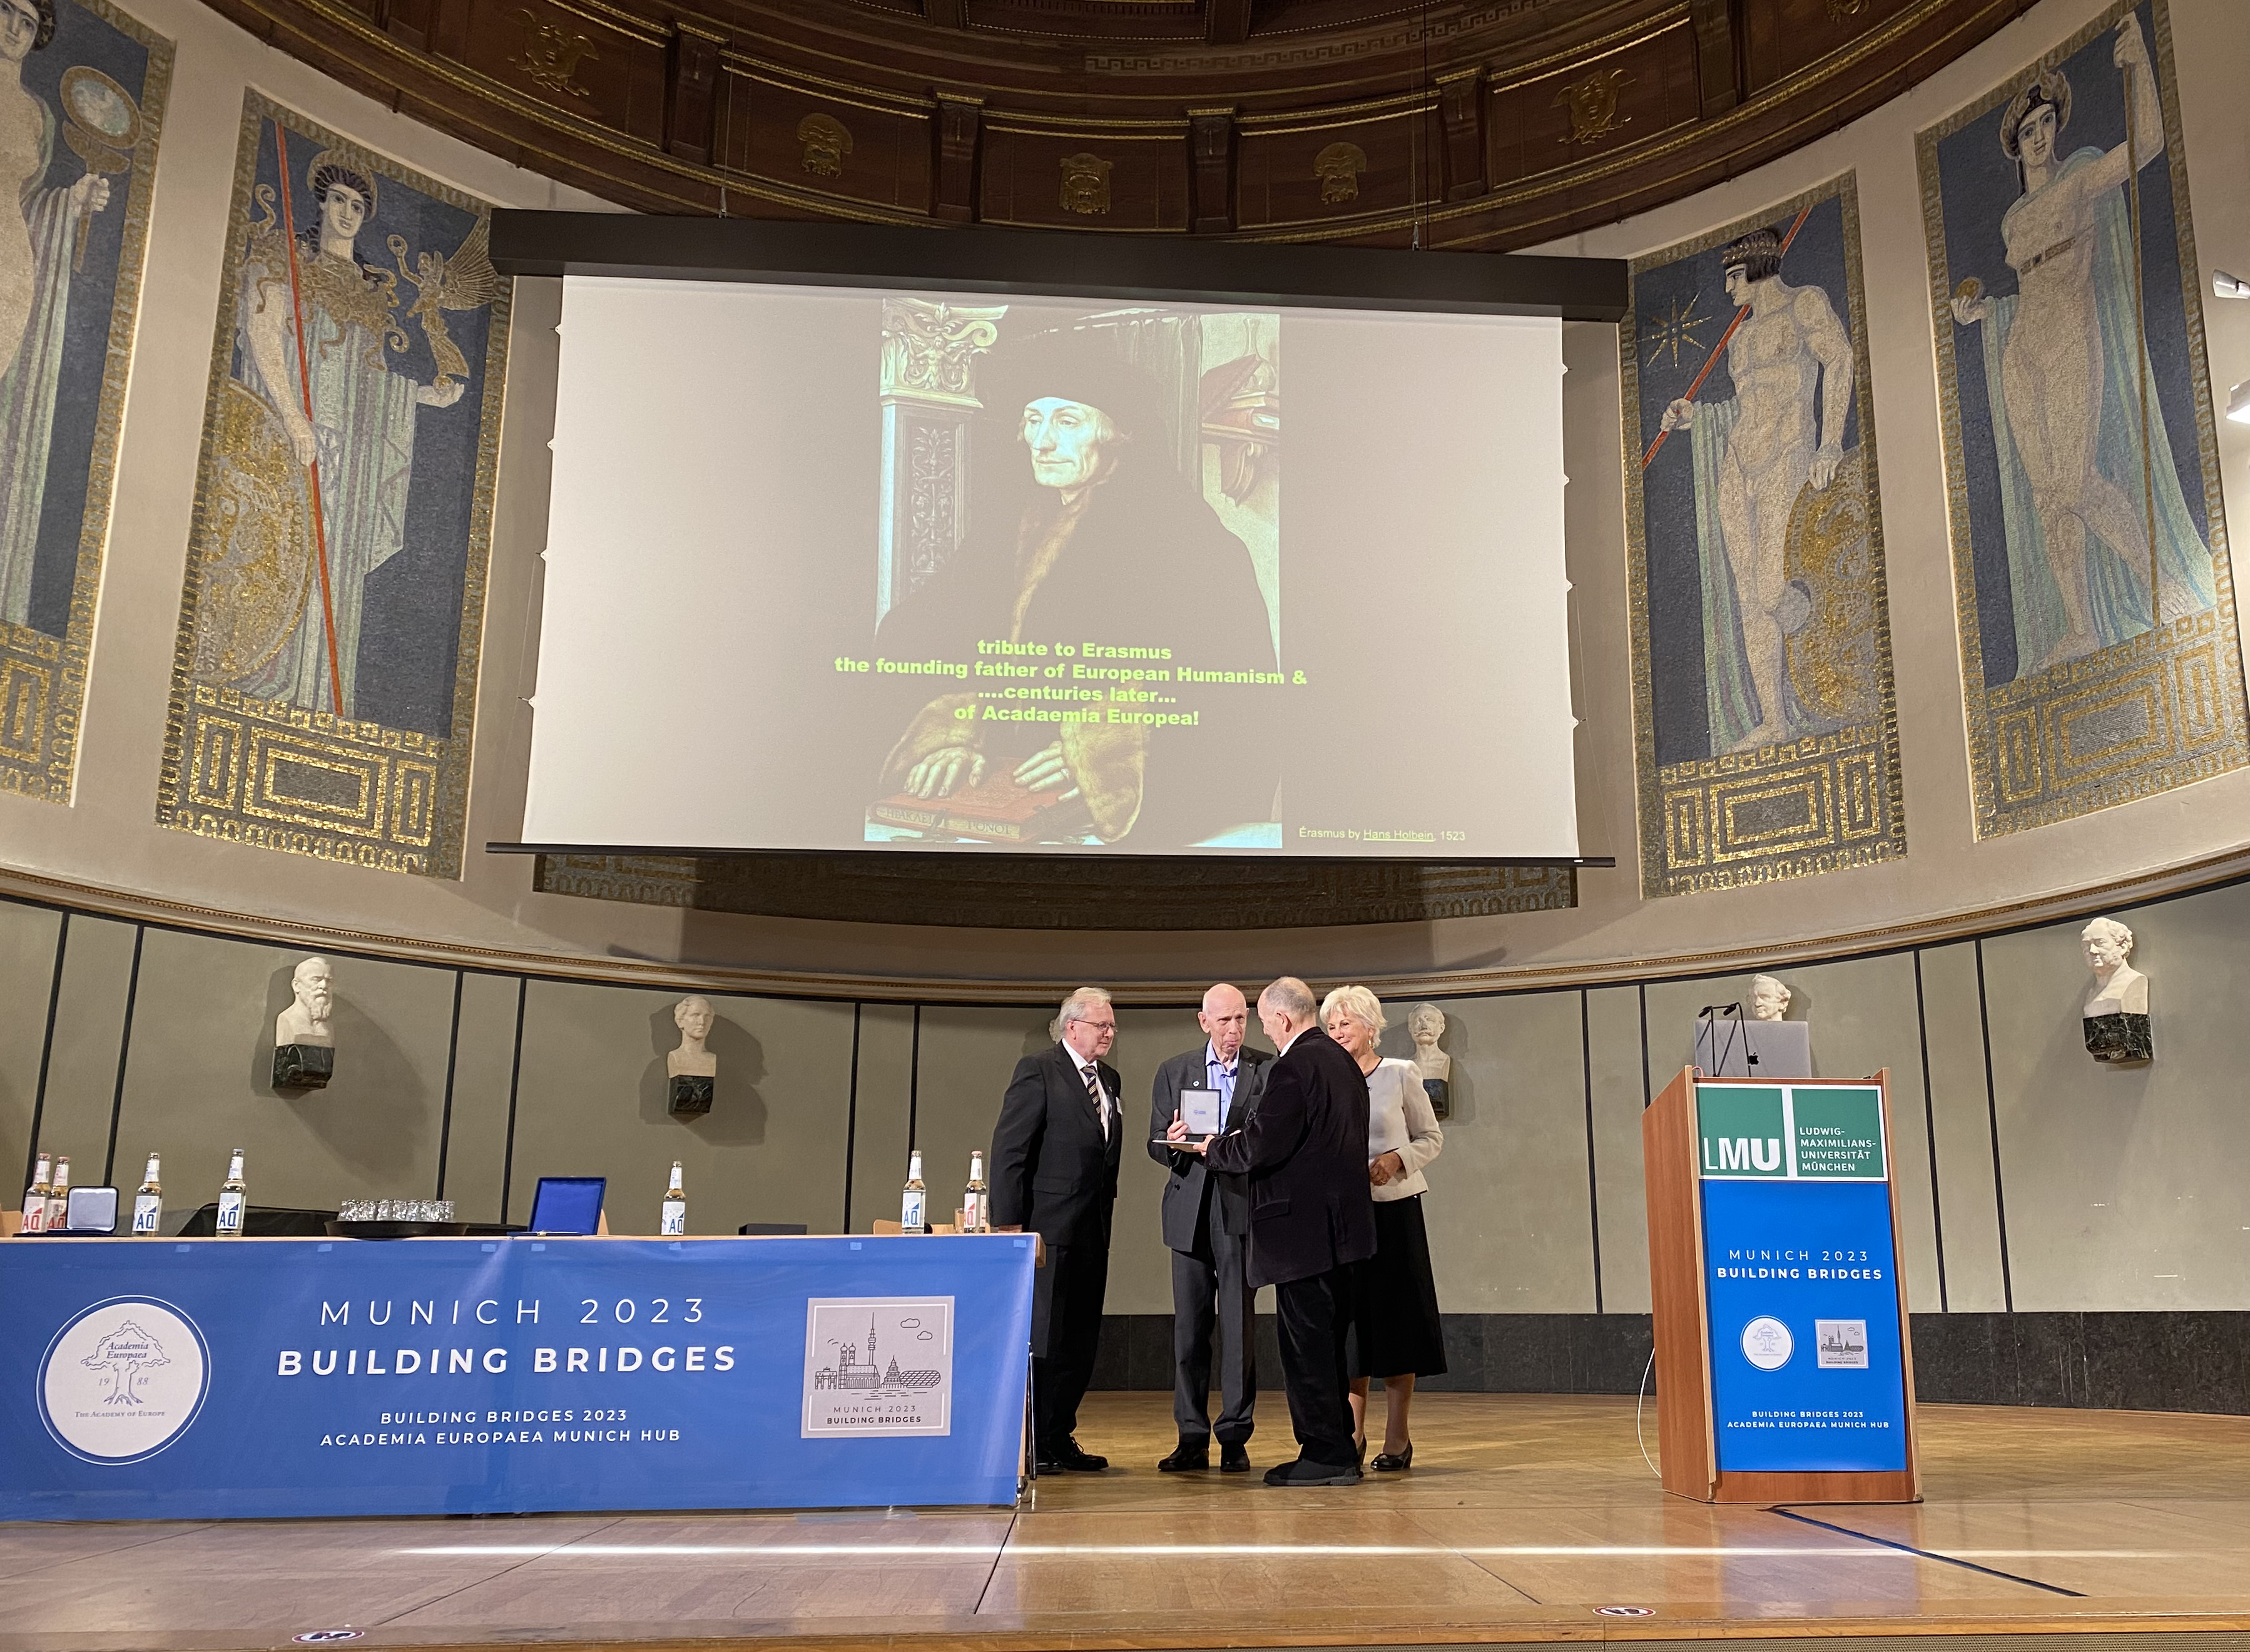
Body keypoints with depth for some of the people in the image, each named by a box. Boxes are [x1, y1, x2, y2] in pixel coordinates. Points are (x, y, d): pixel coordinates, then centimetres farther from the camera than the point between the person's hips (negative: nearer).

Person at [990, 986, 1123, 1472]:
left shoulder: (1108, 1080, 15)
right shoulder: (1038, 1071, -8)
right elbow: (1008, 1149, -12)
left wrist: (1107, 1199, 8)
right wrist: (1008, 1223, -16)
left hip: (1093, 1231, 8)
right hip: (1050, 1228, -8)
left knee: (1082, 1340, 11)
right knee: (1043, 1338, -2)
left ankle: (1059, 1439, 21)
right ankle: (1028, 1446, 8)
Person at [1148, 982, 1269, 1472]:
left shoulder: (1268, 1072, 5)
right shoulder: (1173, 1072, 11)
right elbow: (1156, 1145, 8)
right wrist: (1174, 1141, -13)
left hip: (1242, 1209, -2)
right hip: (1191, 1210, 2)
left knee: (1239, 1325, -1)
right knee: (1188, 1326, 5)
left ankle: (1235, 1439, 7)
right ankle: (1192, 1438, 13)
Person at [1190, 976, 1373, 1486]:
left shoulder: (1293, 1067, -18)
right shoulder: (1343, 1061, 13)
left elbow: (1260, 1150, -21)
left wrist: (1215, 1149, -1)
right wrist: (1235, 1140, 15)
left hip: (1303, 1229, -10)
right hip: (1340, 1223, 10)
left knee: (1307, 1345, -1)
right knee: (1327, 1343, 17)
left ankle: (1325, 1455, 4)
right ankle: (1338, 1451, 24)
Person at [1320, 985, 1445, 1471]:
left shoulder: (1401, 1075, -1)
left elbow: (1432, 1138, 3)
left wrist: (1397, 1159, -14)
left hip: (1393, 1209, -3)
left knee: (1394, 1319, 1)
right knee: (1349, 1321, 4)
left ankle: (1397, 1438, 9)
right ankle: (1353, 1433, 13)